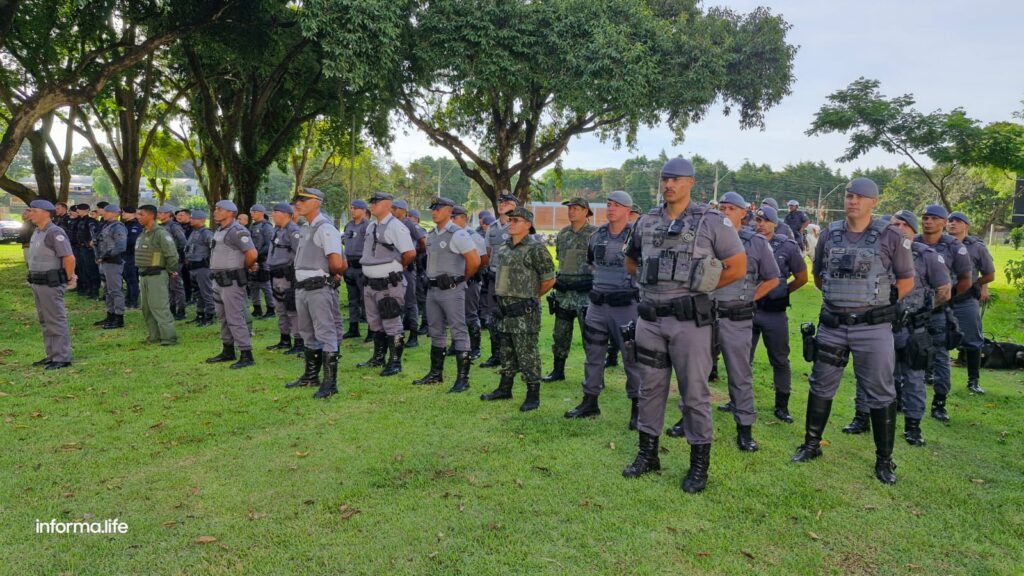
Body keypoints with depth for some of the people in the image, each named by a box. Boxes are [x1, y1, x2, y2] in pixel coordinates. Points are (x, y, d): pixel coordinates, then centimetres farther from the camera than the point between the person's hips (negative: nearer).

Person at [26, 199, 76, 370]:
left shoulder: (55, 232, -17)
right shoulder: (36, 232, 13)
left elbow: (69, 257, -23)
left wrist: (70, 279, -13)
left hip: (51, 284, -10)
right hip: (37, 283, 10)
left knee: (56, 321, -4)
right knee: (45, 321, 15)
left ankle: (62, 358, 1)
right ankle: (51, 355, 24)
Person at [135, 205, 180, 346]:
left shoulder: (161, 233, -16)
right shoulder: (142, 234, 13)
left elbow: (172, 254, -20)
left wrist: (171, 270, -9)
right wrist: (141, 273, 16)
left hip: (156, 275, -10)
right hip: (143, 275, 10)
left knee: (159, 308, -10)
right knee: (146, 308, 14)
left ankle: (169, 338, -5)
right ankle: (154, 336, 23)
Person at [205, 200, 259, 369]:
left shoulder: (236, 231, -17)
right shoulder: (219, 230, 13)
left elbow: (252, 254, -27)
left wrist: (246, 267, -7)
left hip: (232, 281, -10)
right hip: (219, 280, 10)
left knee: (235, 319, -9)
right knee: (223, 317, 17)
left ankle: (246, 355, -5)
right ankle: (228, 351, 28)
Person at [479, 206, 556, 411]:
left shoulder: (536, 248, -12)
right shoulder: (505, 248, 12)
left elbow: (549, 280, -8)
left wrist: (531, 297, 3)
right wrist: (506, 298, 15)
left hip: (524, 311, -8)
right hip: (505, 308, 8)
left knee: (527, 353, -3)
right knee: (507, 351, 17)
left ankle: (533, 395, 7)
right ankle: (505, 388, 29)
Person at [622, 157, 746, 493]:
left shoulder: (712, 222, -5)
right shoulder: (646, 222, 8)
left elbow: (738, 267, -1)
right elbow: (631, 262, 23)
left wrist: (701, 287, 0)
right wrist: (655, 281, 10)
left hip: (689, 320, -4)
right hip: (650, 319, 5)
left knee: (694, 393, 3)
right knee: (650, 388, 13)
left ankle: (699, 465, 17)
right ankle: (647, 455, 28)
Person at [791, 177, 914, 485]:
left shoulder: (890, 237, -4)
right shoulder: (830, 234, 5)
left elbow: (906, 280, 4)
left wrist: (883, 301, -1)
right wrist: (839, 297, 10)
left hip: (873, 327, -3)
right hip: (832, 324, 3)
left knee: (880, 393, 4)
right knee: (821, 387, 12)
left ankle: (884, 459, 18)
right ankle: (811, 445, 27)